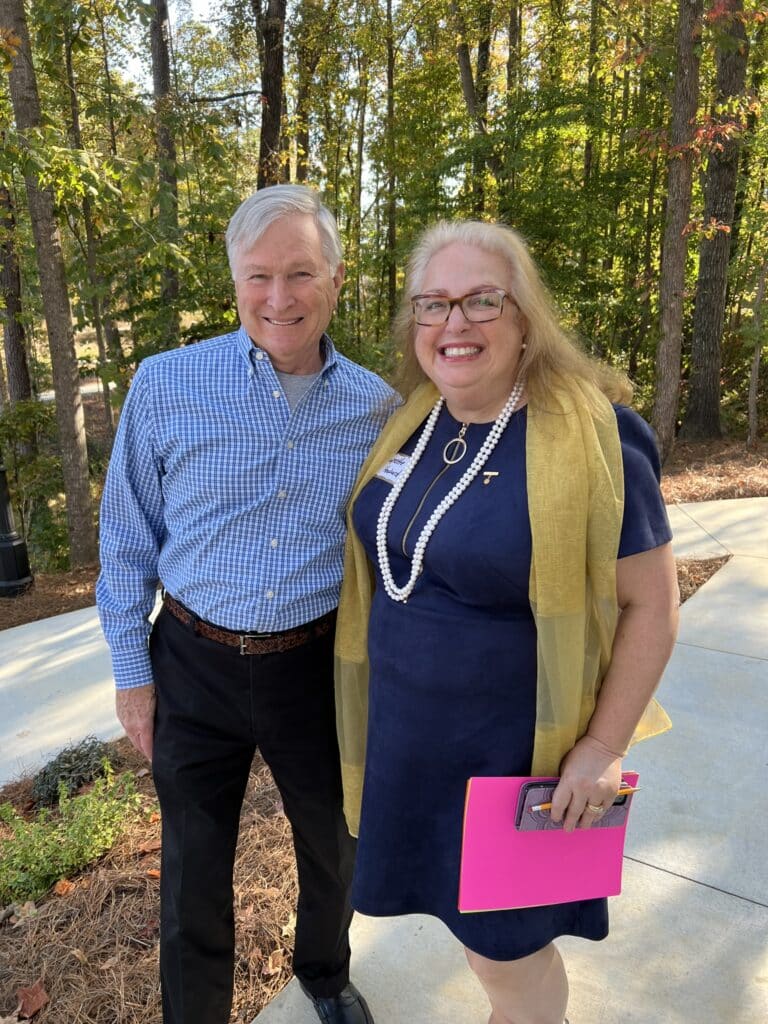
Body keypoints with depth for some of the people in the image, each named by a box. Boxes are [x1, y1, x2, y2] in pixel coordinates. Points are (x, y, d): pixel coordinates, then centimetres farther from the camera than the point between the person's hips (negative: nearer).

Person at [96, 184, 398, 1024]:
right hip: (194, 663, -1)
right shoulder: (165, 385, -10)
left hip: (320, 664, 2)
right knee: (193, 869, 17)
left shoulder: (377, 407, -5)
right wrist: (131, 669, 0)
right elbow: (128, 538, -2)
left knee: (334, 848, 22)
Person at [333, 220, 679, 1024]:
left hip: (512, 745, -5)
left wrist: (601, 748, -14)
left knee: (503, 943, 12)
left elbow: (650, 603, -14)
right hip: (406, 729, 6)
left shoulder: (590, 436, -19)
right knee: (463, 905, 24)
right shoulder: (412, 421, 0)